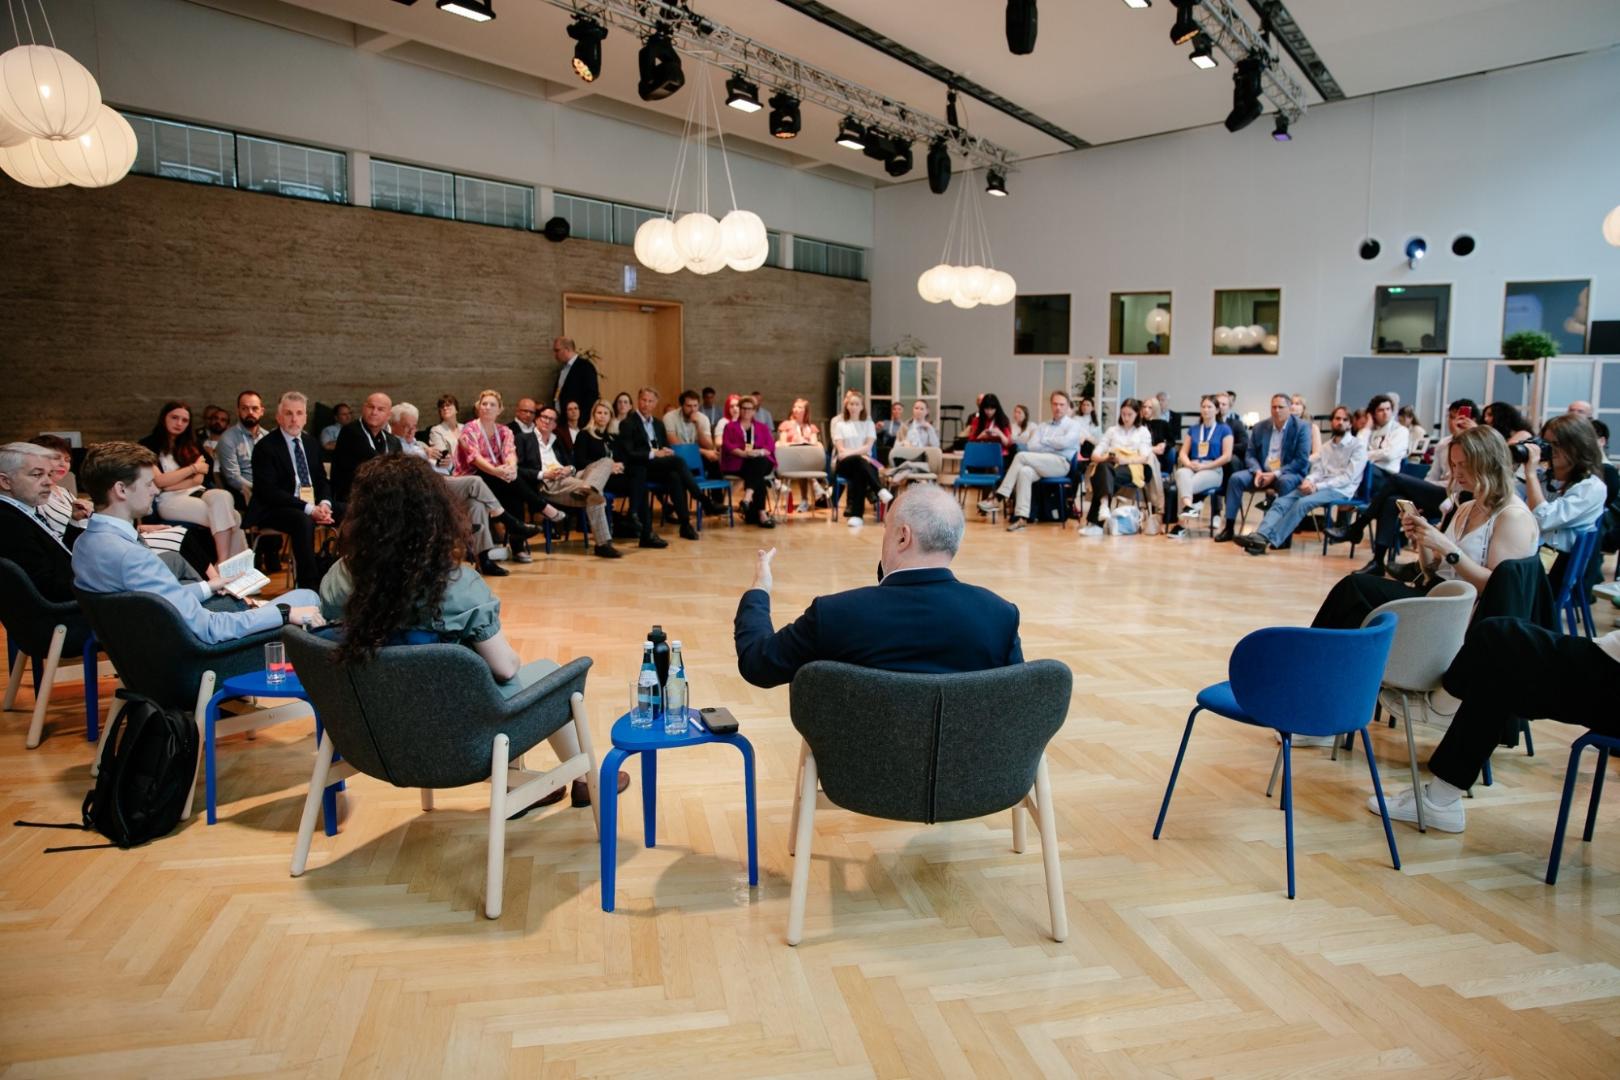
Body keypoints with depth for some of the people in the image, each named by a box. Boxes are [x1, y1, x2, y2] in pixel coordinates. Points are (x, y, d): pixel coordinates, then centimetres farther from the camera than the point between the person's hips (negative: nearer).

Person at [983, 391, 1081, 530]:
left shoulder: (1074, 424, 11)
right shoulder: (1043, 427, 25)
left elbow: (1064, 442, -10)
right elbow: (1031, 446, 8)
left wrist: (1044, 441, 5)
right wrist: (1053, 446, -5)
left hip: (1062, 463, -4)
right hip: (1043, 464, 4)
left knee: (1021, 456, -24)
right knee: (1025, 471, -32)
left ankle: (999, 497, -24)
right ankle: (1022, 516, -40)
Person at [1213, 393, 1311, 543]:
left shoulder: (1301, 428, -4)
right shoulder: (1260, 427, 8)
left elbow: (1302, 460, -11)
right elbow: (1250, 455, 7)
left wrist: (1275, 474, -21)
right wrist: (1257, 471, -15)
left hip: (1289, 474, -4)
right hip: (1262, 472, 4)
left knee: (1284, 482, -38)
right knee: (1236, 478, -21)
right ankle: (1229, 527, -19)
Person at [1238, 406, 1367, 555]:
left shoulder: (1358, 447, 1)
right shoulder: (1326, 446, 21)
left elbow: (1348, 477, -10)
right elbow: (1317, 470, 13)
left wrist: (1318, 486, -19)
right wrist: (1309, 481, -12)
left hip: (1340, 490, -6)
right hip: (1317, 487, 6)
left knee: (1302, 503, -33)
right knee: (1281, 502, -21)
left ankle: (1270, 541, -41)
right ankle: (1261, 535, -41)